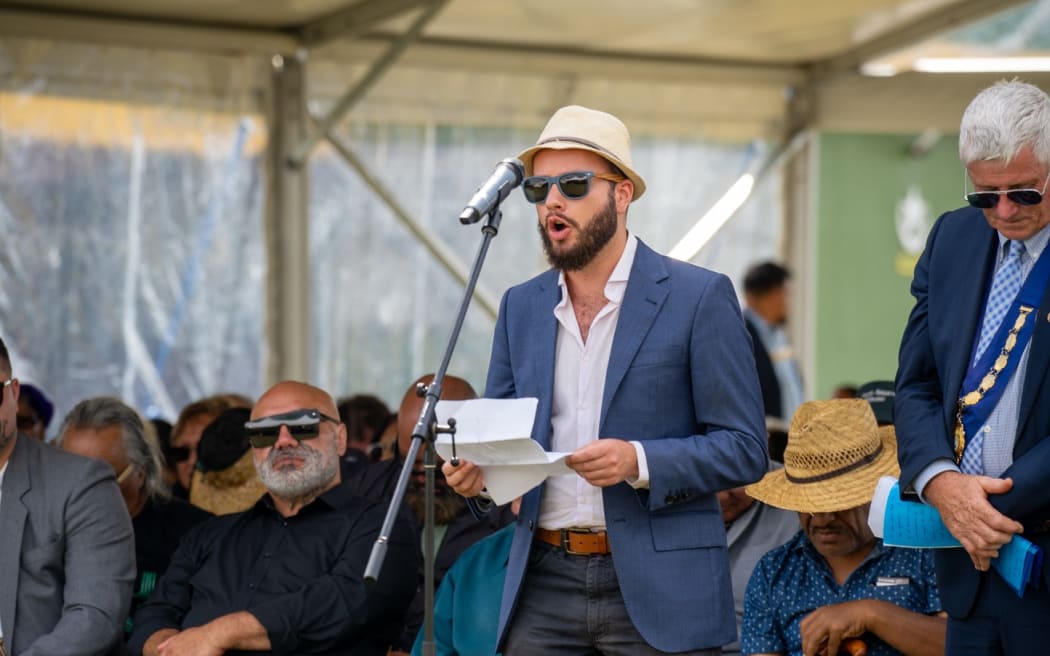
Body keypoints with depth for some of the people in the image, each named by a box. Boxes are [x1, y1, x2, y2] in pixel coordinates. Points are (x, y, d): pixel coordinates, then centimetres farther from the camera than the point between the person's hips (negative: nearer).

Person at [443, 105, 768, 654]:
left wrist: (639, 462, -20)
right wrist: (475, 470, -6)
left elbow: (744, 448, -5)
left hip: (658, 591, -4)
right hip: (544, 584, 4)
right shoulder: (521, 306, 12)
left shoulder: (700, 297, -3)